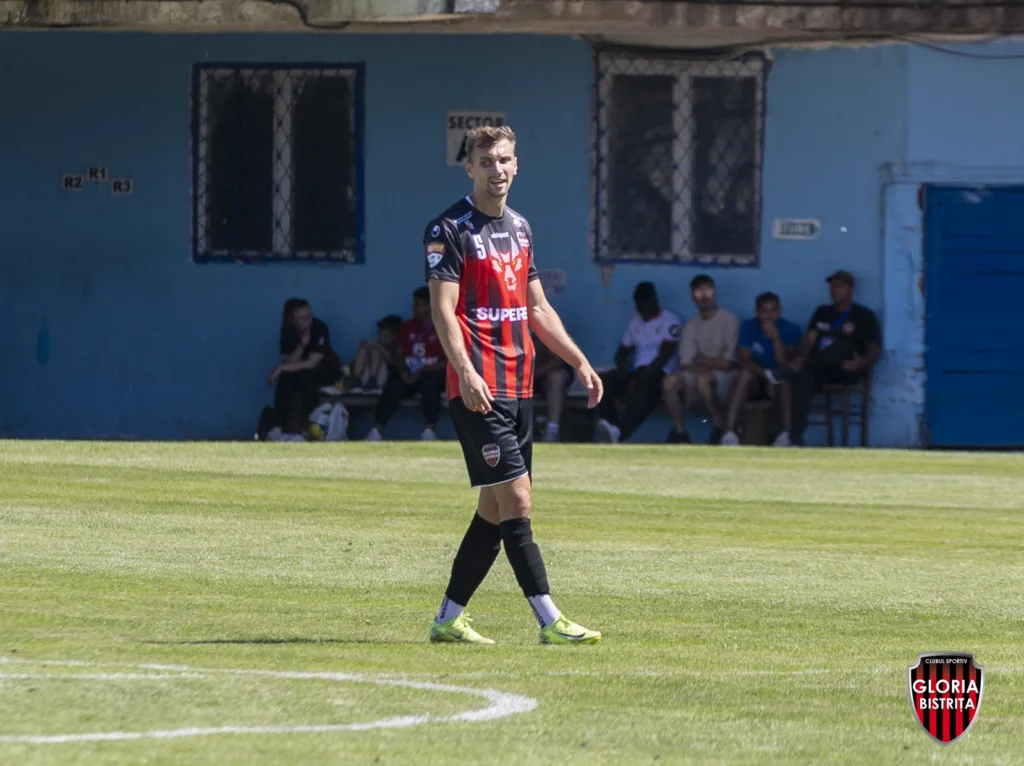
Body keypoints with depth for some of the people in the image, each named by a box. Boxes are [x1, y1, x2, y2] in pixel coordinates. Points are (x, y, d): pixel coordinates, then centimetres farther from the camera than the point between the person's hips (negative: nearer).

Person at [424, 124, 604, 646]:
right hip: (478, 389, -8)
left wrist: (579, 361, 17)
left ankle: (448, 618, 16)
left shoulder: (519, 228, 18)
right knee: (515, 498, -12)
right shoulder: (449, 230, -6)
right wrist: (465, 371, -27)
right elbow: (443, 309, -14)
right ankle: (549, 622, -13)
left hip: (519, 386, 8)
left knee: (496, 509, 8)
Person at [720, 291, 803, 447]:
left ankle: (786, 435, -42)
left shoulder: (791, 329, -8)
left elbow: (785, 364, -18)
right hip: (755, 383, 1)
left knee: (785, 376, -34)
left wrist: (775, 338, -30)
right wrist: (766, 373, -32)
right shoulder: (748, 327, -4)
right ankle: (729, 433, -42)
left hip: (778, 387, -1)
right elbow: (742, 361, -15)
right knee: (746, 373, -32)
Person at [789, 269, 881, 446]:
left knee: (841, 344, -35)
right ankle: (795, 436, -43)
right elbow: (810, 339, 10)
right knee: (801, 377, -33)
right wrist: (802, 358, -13)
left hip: (847, 371, -3)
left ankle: (789, 370, -39)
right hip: (822, 370, 3)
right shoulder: (822, 312, 22)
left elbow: (875, 350, 2)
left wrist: (862, 364, -21)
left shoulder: (864, 316, 9)